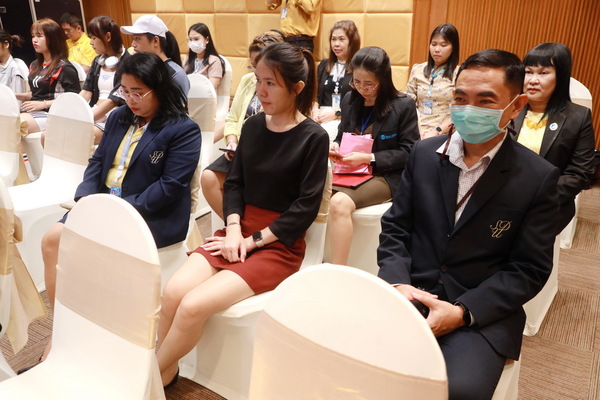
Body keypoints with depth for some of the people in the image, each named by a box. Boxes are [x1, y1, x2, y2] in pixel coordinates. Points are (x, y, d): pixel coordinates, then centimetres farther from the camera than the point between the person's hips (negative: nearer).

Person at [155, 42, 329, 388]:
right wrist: (233, 229, -9)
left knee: (194, 306, -20)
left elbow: (306, 208, -12)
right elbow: (235, 182, 8)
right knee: (172, 293, -17)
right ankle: (166, 374, 7)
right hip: (241, 231, 5)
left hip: (280, 244, -5)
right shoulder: (253, 125, 8)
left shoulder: (314, 137, -9)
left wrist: (253, 241, -13)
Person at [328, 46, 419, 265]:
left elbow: (409, 152, -7)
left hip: (385, 175, -5)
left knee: (339, 203, -34)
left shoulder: (403, 105, -6)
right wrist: (335, 146, -6)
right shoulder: (349, 100, 9)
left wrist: (369, 158, -18)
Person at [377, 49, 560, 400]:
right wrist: (397, 283, -11)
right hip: (410, 296, 3)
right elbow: (395, 227, 7)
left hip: (484, 312, -2)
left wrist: (462, 312, -16)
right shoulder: (424, 154, 5)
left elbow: (530, 269, -4)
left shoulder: (538, 178, -4)